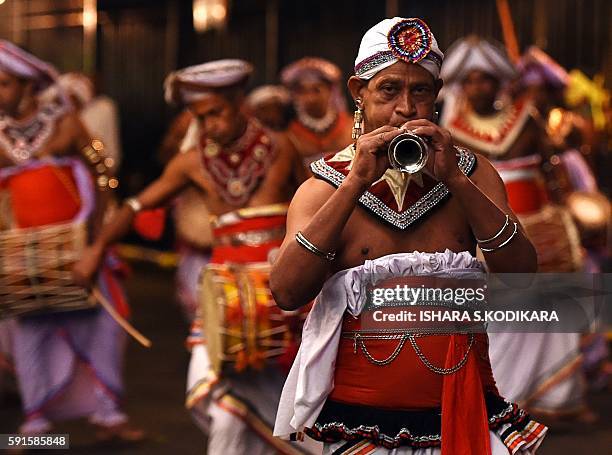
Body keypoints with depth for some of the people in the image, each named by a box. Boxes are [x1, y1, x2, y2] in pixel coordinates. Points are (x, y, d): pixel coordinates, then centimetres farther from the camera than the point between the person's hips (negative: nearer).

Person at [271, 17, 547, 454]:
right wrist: (356, 184, -17)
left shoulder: (471, 174, 9)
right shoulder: (323, 188, 3)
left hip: (465, 414, 2)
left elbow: (522, 276, -5)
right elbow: (287, 293, -13)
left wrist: (455, 180, -15)